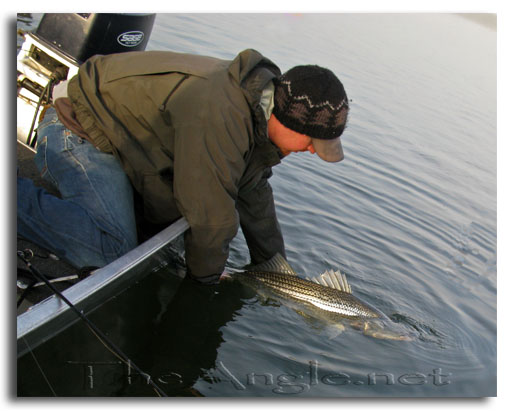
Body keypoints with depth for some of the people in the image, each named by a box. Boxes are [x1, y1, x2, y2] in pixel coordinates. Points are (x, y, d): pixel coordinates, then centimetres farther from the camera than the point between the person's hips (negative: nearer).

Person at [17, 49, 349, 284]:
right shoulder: (218, 117, -36)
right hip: (78, 131, -10)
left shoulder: (257, 112, -1)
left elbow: (254, 192, 9)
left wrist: (276, 267, 15)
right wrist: (207, 279, -9)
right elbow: (211, 215, -29)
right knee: (113, 249, -23)